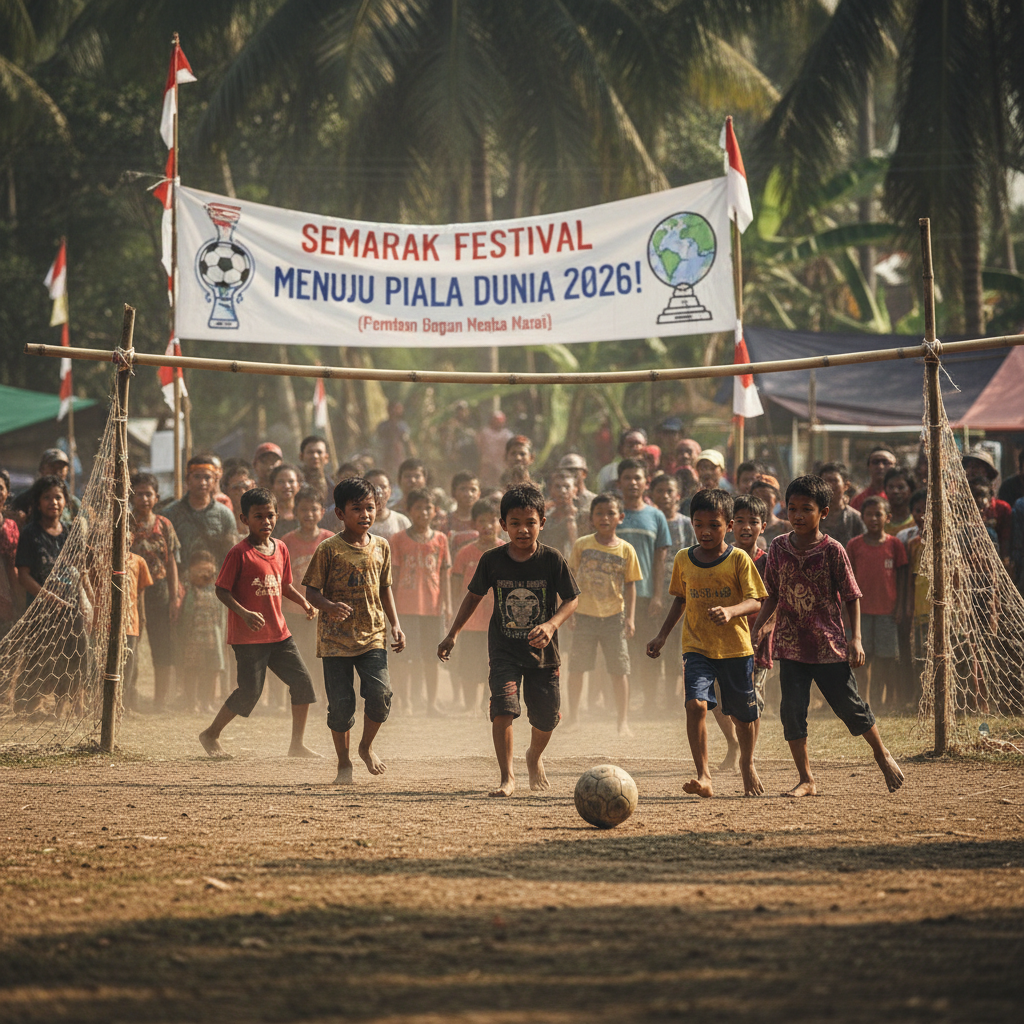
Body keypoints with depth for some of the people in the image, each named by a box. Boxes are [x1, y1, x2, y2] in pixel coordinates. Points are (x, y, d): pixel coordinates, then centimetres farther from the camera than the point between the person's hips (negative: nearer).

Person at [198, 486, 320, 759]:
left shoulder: (280, 549, 8)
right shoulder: (240, 553, -13)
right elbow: (222, 590, -12)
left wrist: (304, 602, 3)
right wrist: (244, 613, -25)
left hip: (278, 632, 6)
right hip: (247, 636, -6)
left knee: (302, 683, 2)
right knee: (250, 690, -6)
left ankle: (297, 744, 13)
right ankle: (211, 734, 15)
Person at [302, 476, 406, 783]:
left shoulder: (381, 547, 8)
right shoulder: (329, 549, -6)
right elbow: (312, 590, -4)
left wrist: (395, 624, 10)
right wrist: (330, 606, -25)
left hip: (373, 634, 3)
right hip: (336, 638, -3)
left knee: (380, 694, -13)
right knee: (341, 703, -1)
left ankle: (367, 746, 14)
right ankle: (344, 763, 16)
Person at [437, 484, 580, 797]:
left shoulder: (551, 560, -10)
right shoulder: (492, 560, -6)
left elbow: (571, 600, -3)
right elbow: (474, 595, 8)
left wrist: (551, 625, -21)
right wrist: (452, 635, 7)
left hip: (542, 651, 1)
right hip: (504, 650, 0)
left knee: (545, 717, 9)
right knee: (503, 708, -20)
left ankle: (534, 757, 42)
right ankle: (507, 777, -10)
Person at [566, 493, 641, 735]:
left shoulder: (625, 550, 0)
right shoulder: (582, 545, 0)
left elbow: (630, 586, 3)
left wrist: (630, 617, -3)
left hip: (614, 615, 0)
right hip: (584, 615, 0)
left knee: (619, 669, 0)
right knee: (576, 668, 5)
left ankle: (623, 721, 8)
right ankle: (573, 718, 19)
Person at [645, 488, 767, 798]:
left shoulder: (739, 559, -6)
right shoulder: (684, 560, 5)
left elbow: (755, 601, -12)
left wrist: (730, 611, -32)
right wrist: (662, 636, 15)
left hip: (736, 648, -1)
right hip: (697, 647, 1)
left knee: (743, 714, 10)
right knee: (696, 704, -21)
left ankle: (747, 764, 40)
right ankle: (703, 776, -18)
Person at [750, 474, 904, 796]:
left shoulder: (832, 550, -7)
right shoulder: (779, 547, 3)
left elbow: (852, 597, -2)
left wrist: (855, 639, -9)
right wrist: (760, 624, -3)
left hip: (829, 645, -3)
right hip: (791, 645, 3)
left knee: (849, 706, 4)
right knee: (792, 709, -5)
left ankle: (882, 755, 30)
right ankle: (806, 779, 5)